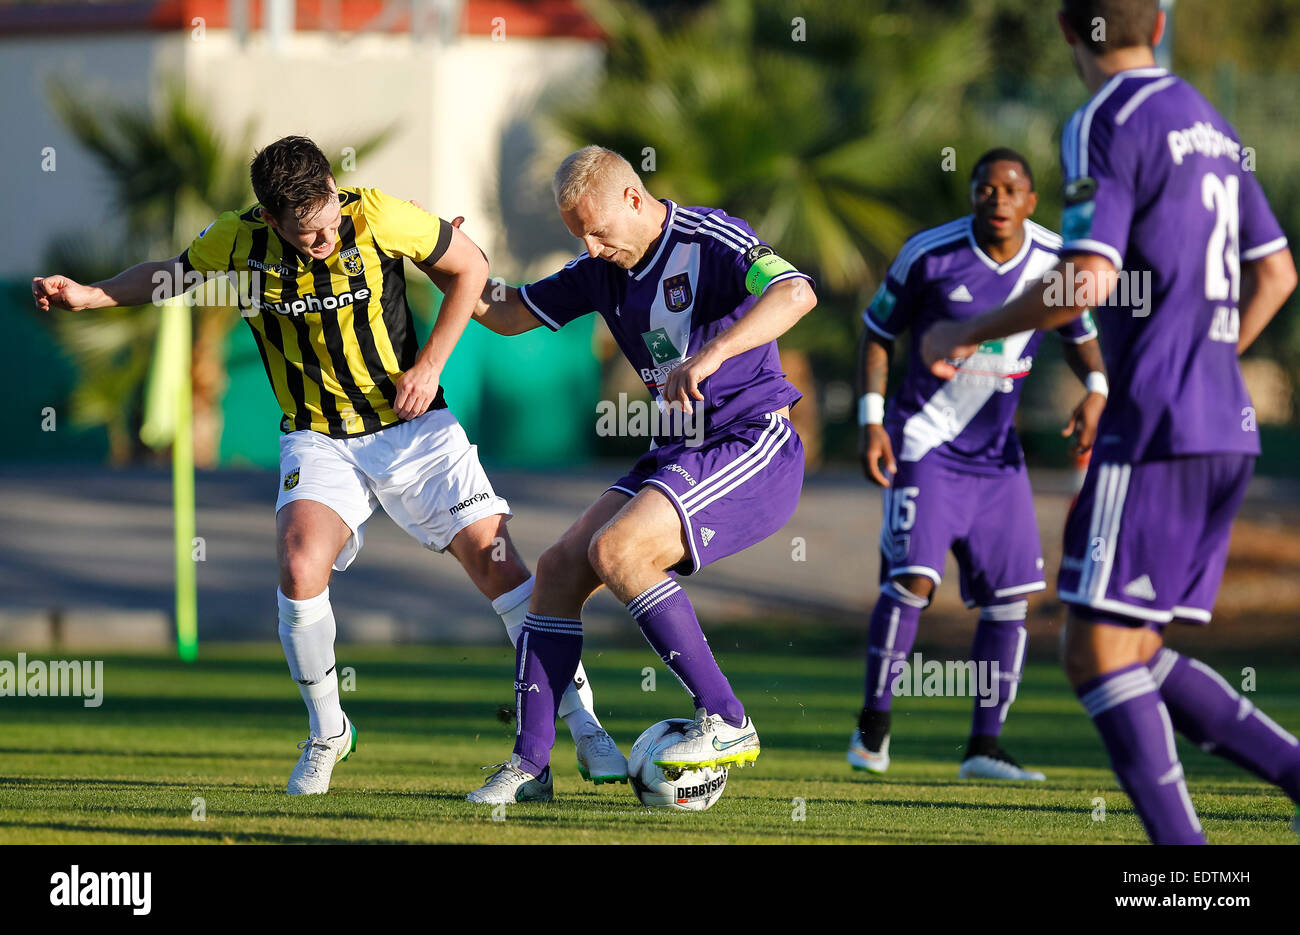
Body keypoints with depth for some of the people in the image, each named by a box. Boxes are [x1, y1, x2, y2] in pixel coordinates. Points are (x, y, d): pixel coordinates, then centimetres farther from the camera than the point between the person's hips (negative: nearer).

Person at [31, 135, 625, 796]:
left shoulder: (377, 216, -18)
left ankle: (584, 728, 3)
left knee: (498, 563, -10)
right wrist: (87, 295, -4)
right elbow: (170, 275, 10)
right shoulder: (237, 242, -12)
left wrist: (430, 365, -9)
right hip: (318, 438, 1)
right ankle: (326, 732, -2)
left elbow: (469, 266, -3)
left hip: (413, 424, -1)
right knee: (300, 564, -25)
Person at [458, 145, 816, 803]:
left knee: (615, 549, -25)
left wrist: (711, 353, -43)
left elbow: (795, 293, -31)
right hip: (676, 453, 8)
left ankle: (727, 723, -19)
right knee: (560, 568, -3)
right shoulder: (603, 271, 10)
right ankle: (529, 765, 0)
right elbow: (513, 314, 21)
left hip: (752, 445, -8)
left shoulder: (711, 241, -14)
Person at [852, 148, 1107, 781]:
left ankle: (984, 748, 10)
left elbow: (1079, 334, 14)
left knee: (1010, 596, 1)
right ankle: (872, 727, -3)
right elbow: (876, 333, -1)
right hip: (925, 444, -4)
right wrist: (872, 421, -11)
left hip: (997, 454, 4)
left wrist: (1095, 390, -6)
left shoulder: (1055, 262, -3)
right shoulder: (929, 255, -12)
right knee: (912, 579, -18)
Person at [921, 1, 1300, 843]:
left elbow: (1087, 282, -19)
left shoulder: (1105, 126, -9)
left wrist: (968, 334, -6)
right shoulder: (1209, 124, 17)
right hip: (1226, 429, 9)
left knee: (1099, 653, -6)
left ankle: (1181, 845, -15)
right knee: (1141, 655, 13)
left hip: (1155, 428, -8)